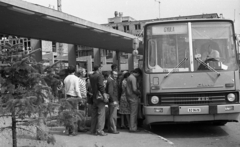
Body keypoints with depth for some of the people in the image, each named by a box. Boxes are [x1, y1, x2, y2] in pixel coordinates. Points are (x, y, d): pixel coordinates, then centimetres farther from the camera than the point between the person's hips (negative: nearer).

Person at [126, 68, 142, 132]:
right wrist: (139, 92, -4)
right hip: (133, 98, -10)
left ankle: (132, 127, 19)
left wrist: (137, 91, 15)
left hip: (129, 97, 10)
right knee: (133, 113, -5)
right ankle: (132, 128, -2)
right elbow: (134, 89, -22)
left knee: (132, 113, 14)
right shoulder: (133, 78, -15)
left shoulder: (129, 77, 15)